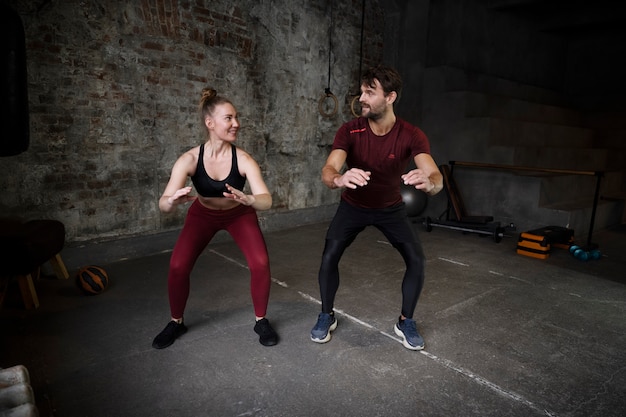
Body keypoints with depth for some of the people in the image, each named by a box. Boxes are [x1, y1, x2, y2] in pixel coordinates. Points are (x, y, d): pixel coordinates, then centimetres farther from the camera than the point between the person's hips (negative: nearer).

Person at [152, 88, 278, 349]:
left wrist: (247, 199, -60)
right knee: (178, 267, -12)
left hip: (239, 215, 0)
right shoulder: (190, 159, -28)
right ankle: (176, 323, 16)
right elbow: (163, 204, -33)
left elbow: (267, 200, -38)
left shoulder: (243, 159, -29)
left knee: (260, 264, -18)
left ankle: (261, 321, 7)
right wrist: (172, 201, -57)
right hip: (203, 214, 1)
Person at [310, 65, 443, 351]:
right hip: (353, 206, 0)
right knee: (329, 257, -15)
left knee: (416, 259, -13)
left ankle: (405, 322, 12)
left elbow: (436, 178, -34)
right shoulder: (350, 131, -23)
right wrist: (339, 179, -61)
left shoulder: (412, 136, -22)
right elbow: (327, 171, -36)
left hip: (391, 208, 1)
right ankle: (327, 316, 10)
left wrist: (429, 183, -60)